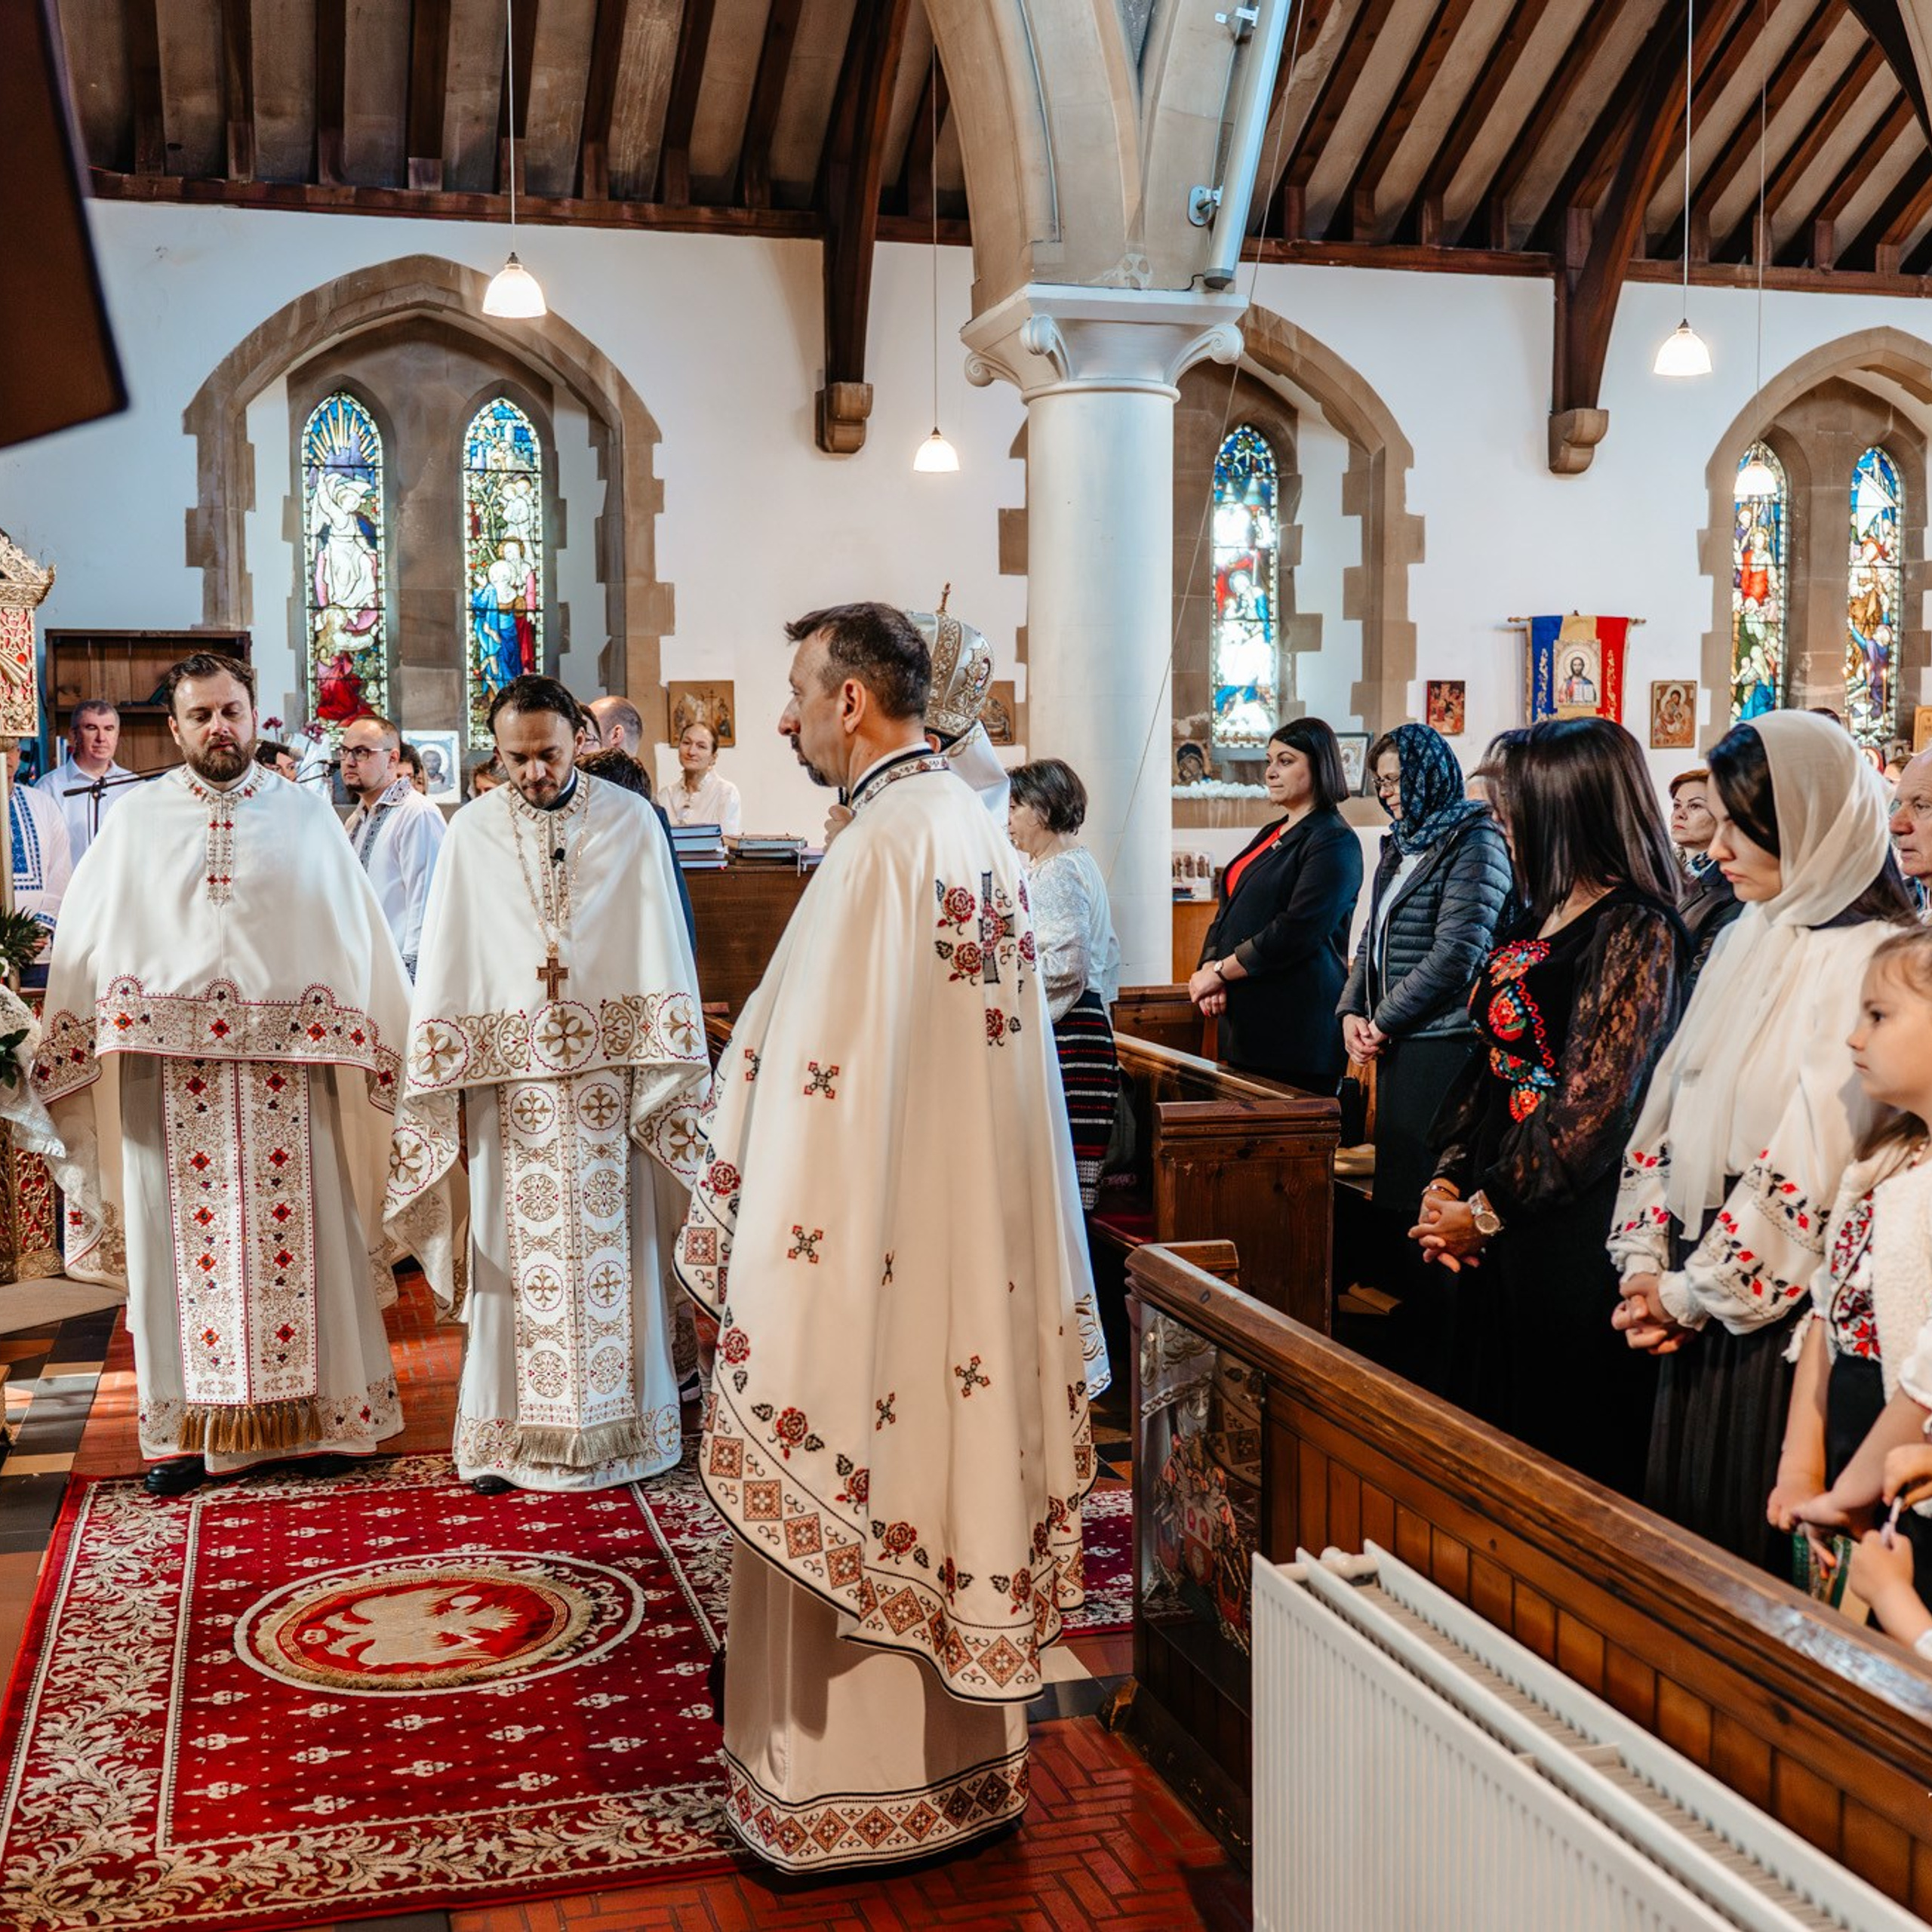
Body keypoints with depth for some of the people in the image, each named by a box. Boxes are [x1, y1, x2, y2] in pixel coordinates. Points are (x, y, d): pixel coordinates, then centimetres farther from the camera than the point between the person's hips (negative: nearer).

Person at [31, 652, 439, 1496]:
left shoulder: (305, 816, 7)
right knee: (184, 1241, 4)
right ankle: (193, 1426, 14)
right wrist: (69, 1050, 2)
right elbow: (85, 948, 9)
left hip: (287, 1065, -1)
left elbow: (356, 939, 5)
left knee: (300, 1235, 1)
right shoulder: (134, 825, 9)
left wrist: (383, 1045, 0)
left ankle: (319, 1412, 12)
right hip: (171, 1070, 1)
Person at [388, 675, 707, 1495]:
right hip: (512, 1079, 1)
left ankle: (618, 1423, 15)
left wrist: (665, 1077, -5)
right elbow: (444, 968, 5)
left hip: (609, 1071, 0)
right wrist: (437, 1084, 1)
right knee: (516, 1253, 2)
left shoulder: (630, 821, 1)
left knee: (611, 1247, 4)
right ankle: (511, 1433, 11)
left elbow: (661, 956, 0)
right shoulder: (471, 834, 4)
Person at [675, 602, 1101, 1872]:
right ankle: (967, 1762, 29)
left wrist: (743, 1249, -13)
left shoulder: (880, 848, -18)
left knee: (849, 1495, 3)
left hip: (872, 1235, -9)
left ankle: (846, 1790, 16)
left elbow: (818, 1074, -20)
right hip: (981, 1236, 9)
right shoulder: (982, 833, 9)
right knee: (960, 1453, 15)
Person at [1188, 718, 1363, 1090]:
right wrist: (1208, 968, -2)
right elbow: (1227, 912, 18)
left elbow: (1296, 931, -17)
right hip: (1246, 1022, 8)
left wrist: (1219, 972, -11)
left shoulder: (1334, 842, -8)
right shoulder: (1272, 835, 20)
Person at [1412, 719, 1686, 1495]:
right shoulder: (1537, 921, 12)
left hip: (1571, 1236, -9)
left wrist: (1486, 1212, -12)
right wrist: (1445, 1182, 3)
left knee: (1569, 1449, 4)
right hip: (1501, 1230, 9)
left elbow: (1590, 1109, -18)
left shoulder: (1636, 930, -15)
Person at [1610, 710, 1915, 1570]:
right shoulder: (1748, 941, 11)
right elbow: (1672, 1109, 10)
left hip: (1779, 1314, -7)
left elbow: (1815, 1165, -19)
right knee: (1684, 1524, 15)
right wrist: (1646, 1266, 2)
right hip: (1697, 1299, 7)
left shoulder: (1866, 962, -15)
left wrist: (1694, 1292, -12)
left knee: (1760, 1538, 4)